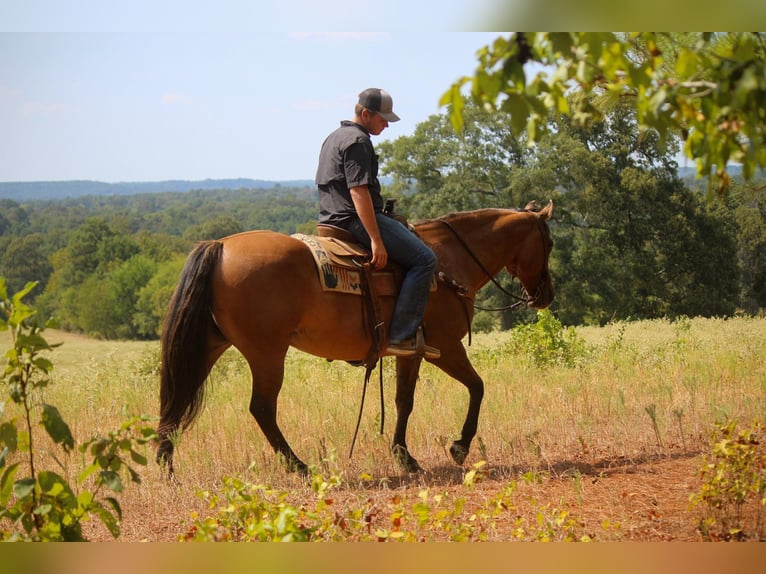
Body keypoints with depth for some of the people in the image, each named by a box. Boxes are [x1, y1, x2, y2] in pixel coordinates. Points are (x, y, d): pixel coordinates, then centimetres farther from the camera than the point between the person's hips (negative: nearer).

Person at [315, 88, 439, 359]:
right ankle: (401, 336, -19)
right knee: (423, 259, -14)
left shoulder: (334, 138, 21)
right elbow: (358, 191, -22)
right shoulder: (358, 141, -12)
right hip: (356, 220, -11)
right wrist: (376, 240, -26)